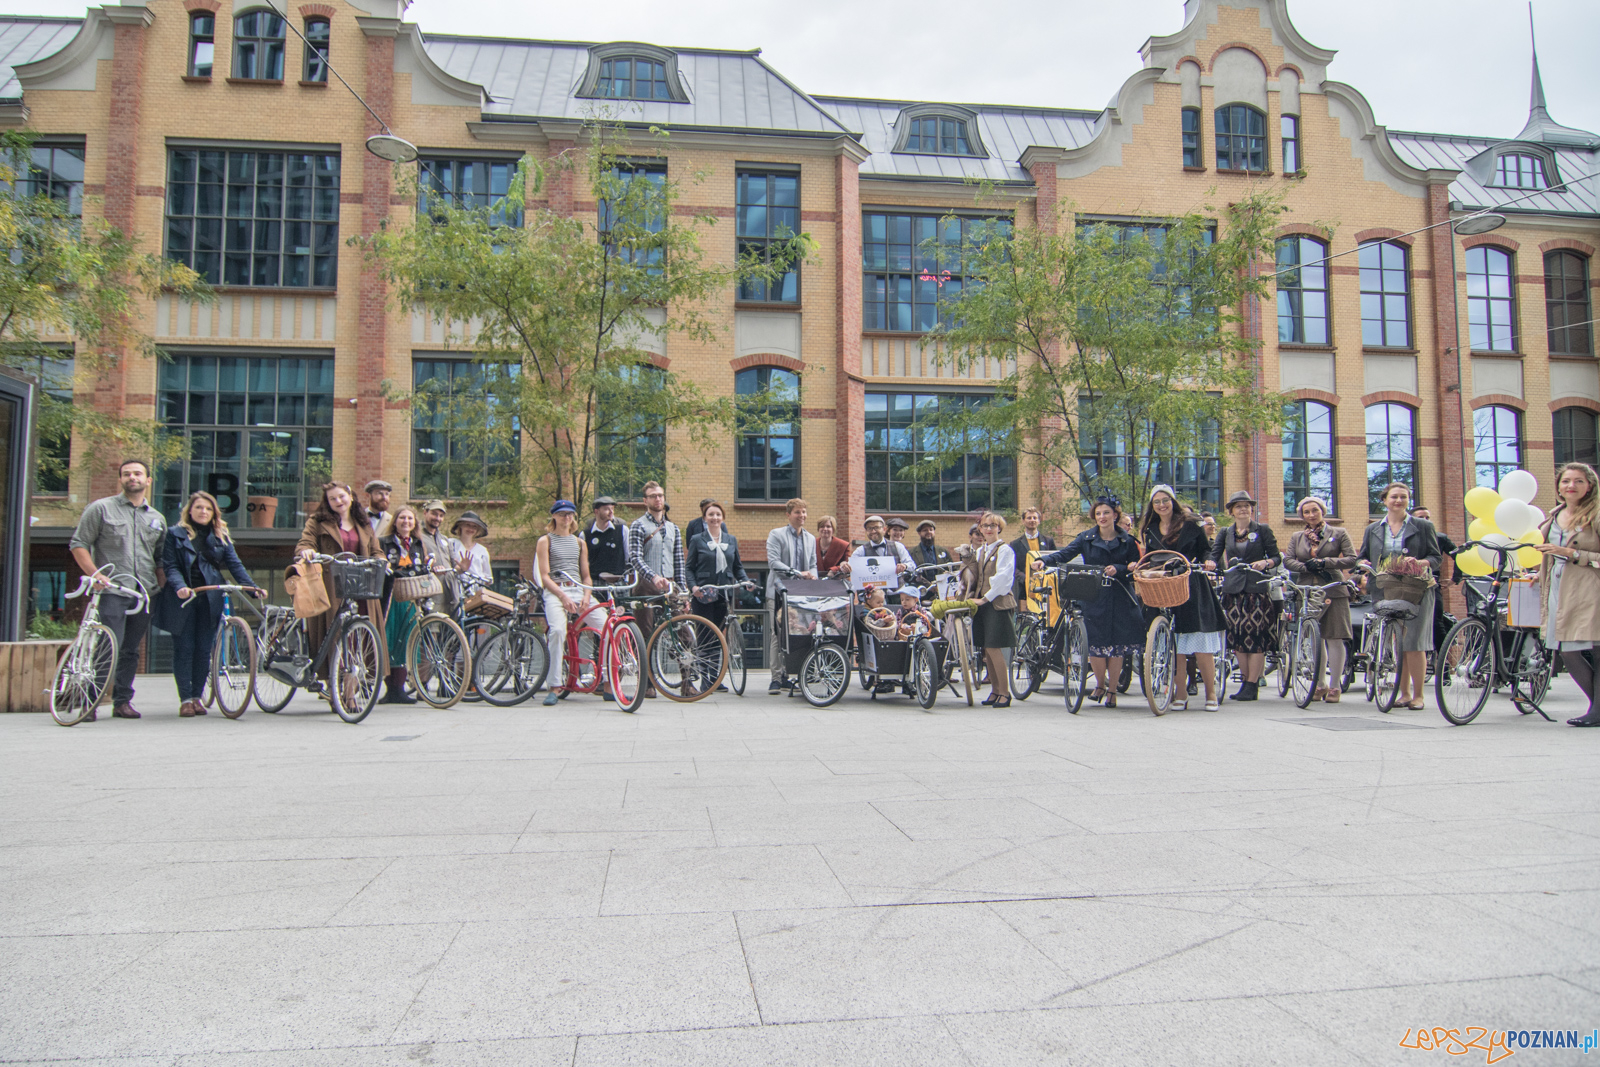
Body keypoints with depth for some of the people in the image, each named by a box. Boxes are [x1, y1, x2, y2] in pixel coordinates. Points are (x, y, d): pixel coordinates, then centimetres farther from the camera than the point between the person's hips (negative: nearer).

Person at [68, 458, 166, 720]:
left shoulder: (157, 519, 17)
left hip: (144, 594, 4)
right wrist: (95, 574, -11)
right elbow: (78, 544, 1)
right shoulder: (101, 508, 4)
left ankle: (122, 702, 16)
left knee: (131, 651, 8)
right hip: (111, 591, -4)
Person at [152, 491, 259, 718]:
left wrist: (252, 588, -11)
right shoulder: (175, 534, 3)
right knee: (184, 648, 0)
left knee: (204, 649, 4)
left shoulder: (220, 537, 12)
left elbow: (235, 565, 3)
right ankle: (185, 699, 5)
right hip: (183, 599, -2)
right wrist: (180, 587, -24)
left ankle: (197, 696, 15)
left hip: (209, 600, 3)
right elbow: (170, 566, -4)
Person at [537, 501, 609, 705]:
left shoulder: (579, 543, 22)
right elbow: (545, 577, -1)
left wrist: (586, 595, -3)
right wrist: (564, 597, -15)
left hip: (579, 591, 4)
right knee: (557, 630, -33)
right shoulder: (545, 541, 9)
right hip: (555, 592, -4)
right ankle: (555, 687, -22)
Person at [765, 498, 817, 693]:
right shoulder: (776, 535, 0)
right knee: (778, 634, -6)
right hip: (780, 590, -5)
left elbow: (813, 565, 18)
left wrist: (812, 577, -5)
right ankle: (776, 678, -3)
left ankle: (787, 676, 12)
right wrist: (798, 573, -19)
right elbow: (773, 562, -11)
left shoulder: (810, 538, 18)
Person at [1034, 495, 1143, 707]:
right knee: (1095, 646, -4)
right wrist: (1044, 560, -26)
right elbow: (1064, 554, -8)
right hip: (1094, 599, 0)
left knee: (1116, 648, 1)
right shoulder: (1086, 538, 4)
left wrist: (1119, 569, -16)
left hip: (1121, 600, 0)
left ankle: (1112, 690, 18)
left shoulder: (1128, 541, 5)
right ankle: (1100, 684, 22)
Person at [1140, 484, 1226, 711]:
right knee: (1174, 645, 1)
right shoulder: (1150, 531, 13)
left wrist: (1207, 561, -13)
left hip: (1192, 588, -3)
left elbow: (1205, 549, 8)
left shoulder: (1190, 525, 4)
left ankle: (1211, 693, 4)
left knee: (1201, 642, -6)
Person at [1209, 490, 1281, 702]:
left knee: (1257, 637, -5)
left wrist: (1264, 562, -19)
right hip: (1233, 589, 3)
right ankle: (1245, 682, 14)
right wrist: (1212, 564, -20)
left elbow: (1276, 557, 1)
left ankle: (1252, 686, -2)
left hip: (1257, 589, -3)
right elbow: (1214, 555, 2)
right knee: (1238, 637, 5)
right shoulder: (1226, 533, 12)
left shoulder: (1263, 530, 4)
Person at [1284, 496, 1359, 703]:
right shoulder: (1296, 537, 14)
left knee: (1334, 638, -5)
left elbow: (1351, 559, -4)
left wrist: (1325, 562, -15)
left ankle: (1335, 686, 2)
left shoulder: (1339, 533, 6)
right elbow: (1287, 560, 2)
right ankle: (1320, 684, 18)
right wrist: (1307, 567, -15)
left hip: (1333, 591, -3)